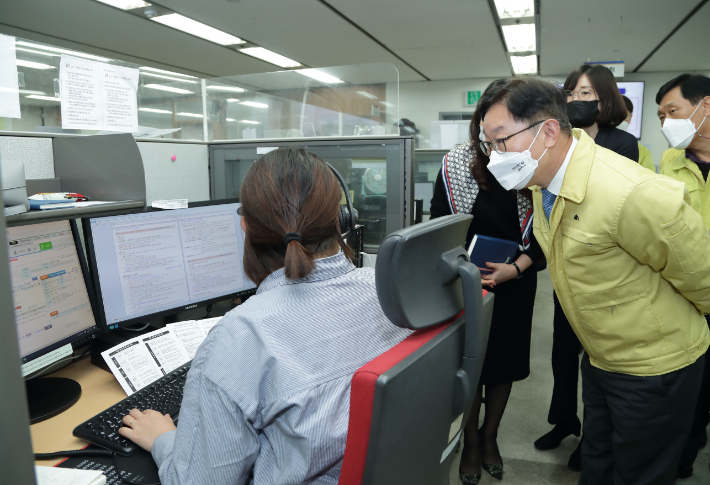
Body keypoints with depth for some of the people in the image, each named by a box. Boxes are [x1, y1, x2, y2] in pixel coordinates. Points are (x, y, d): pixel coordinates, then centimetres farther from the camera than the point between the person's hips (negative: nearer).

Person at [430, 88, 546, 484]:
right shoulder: (456, 164, -9)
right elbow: (438, 228, -5)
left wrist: (517, 268, -19)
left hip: (515, 283, 2)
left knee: (506, 361, 14)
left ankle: (490, 437, 38)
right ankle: (471, 442, 31)